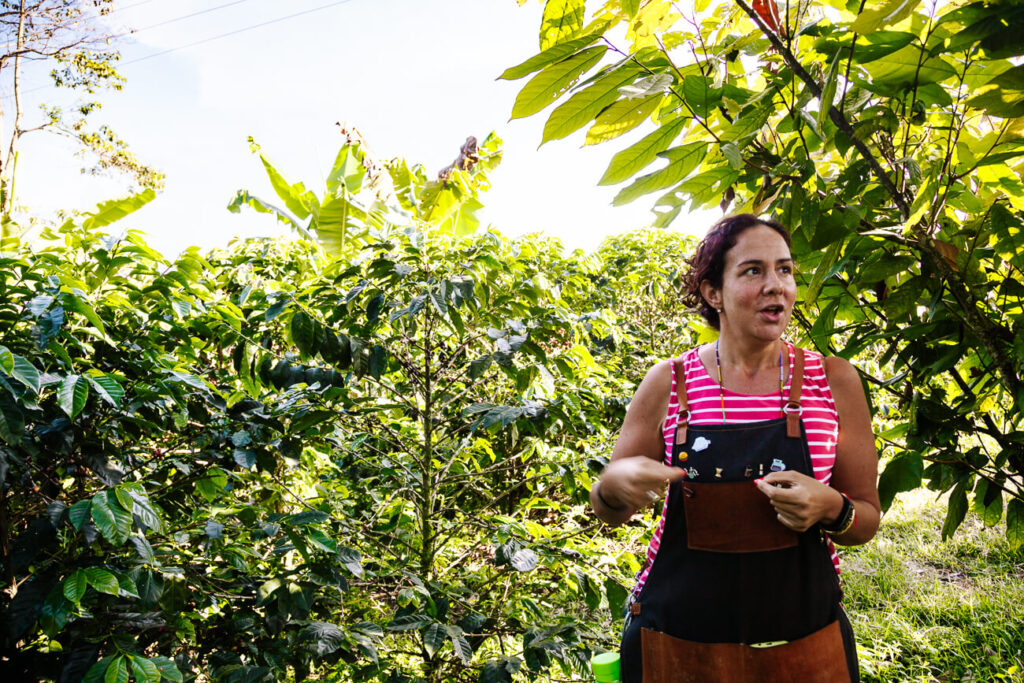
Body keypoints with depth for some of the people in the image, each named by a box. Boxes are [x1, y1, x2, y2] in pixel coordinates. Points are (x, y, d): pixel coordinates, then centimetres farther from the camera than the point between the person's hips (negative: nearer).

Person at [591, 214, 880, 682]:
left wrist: (831, 508, -19)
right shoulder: (668, 383, -6)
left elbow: (867, 519, 3)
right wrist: (615, 485, -19)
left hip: (803, 643, 1)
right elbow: (608, 510, 3)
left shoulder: (833, 380, -4)